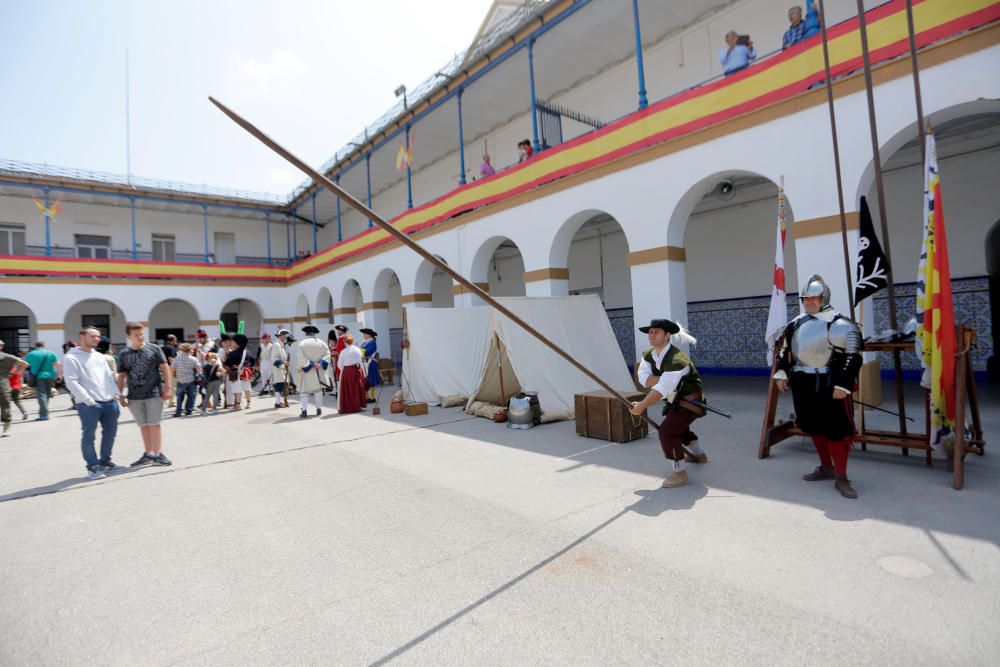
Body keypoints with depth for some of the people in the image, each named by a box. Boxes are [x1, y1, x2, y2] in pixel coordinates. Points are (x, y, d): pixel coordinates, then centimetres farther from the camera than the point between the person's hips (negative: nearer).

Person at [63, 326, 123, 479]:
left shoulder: (100, 356, 18)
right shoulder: (71, 357, -3)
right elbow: (72, 382, -11)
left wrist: (117, 394, 8)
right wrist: (87, 400, -17)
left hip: (109, 402, 7)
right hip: (89, 405, -7)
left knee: (110, 433, 13)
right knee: (89, 436, 0)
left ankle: (105, 461, 26)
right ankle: (93, 467, 8)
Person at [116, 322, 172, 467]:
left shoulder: (154, 349, -1)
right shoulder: (123, 354, 5)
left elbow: (164, 368, 1)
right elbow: (121, 376, 9)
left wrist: (167, 387, -4)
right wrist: (121, 395, 4)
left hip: (154, 394, -3)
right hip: (134, 397, 3)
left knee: (154, 424, -2)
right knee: (143, 426, 12)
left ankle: (157, 454, 4)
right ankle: (147, 454, 22)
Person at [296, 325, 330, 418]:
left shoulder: (302, 343, -9)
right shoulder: (321, 343, 2)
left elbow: (301, 358, -16)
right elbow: (327, 354, -4)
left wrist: (310, 364, -10)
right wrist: (321, 364, -10)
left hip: (306, 371, -3)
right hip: (318, 371, 3)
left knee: (304, 391, 3)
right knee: (318, 389, 14)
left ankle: (304, 411, -1)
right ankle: (319, 409, 15)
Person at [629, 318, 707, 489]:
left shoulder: (677, 360, -33)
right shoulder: (648, 355, -6)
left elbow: (662, 389, -38)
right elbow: (644, 378, -18)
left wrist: (642, 406, -39)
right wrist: (666, 378, -32)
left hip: (689, 401, -10)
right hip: (676, 401, 10)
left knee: (667, 431, -23)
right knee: (679, 427, 30)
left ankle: (679, 473, -9)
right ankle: (699, 455, 56)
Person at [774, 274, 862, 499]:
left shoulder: (841, 325, -10)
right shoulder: (795, 324, 11)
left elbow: (853, 356, -13)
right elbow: (784, 350, 20)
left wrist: (843, 384, -18)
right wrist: (781, 373, 12)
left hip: (829, 383, -7)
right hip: (803, 382, 7)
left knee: (836, 429, -4)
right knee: (814, 426, 16)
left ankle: (841, 477, 6)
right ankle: (826, 467, 33)